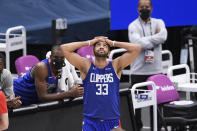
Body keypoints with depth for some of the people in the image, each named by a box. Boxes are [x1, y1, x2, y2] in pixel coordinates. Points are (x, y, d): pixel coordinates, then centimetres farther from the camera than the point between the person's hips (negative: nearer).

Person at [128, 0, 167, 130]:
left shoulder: (158, 22, 9)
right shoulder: (133, 26, 0)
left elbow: (163, 36, -12)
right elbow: (137, 43, -18)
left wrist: (145, 41, -13)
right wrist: (155, 39, -9)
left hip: (156, 70, 2)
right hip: (138, 70, -2)